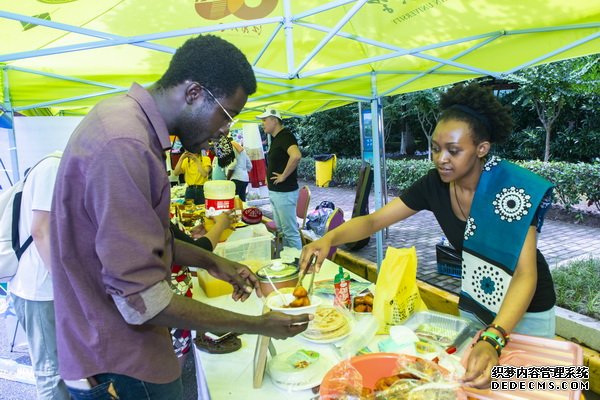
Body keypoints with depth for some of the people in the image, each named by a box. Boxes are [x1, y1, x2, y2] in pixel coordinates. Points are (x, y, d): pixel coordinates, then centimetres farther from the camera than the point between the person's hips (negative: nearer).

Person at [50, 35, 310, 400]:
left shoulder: (127, 119, 4)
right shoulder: (125, 146, -29)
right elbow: (143, 301, -28)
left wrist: (211, 262, 6)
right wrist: (259, 325, -19)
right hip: (121, 370, -9)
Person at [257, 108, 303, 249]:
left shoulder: (285, 135, -16)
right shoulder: (275, 138, 14)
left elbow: (296, 155, -36)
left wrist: (284, 176, -25)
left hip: (284, 193, -10)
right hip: (274, 192, 10)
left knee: (290, 232, -2)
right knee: (281, 230, 18)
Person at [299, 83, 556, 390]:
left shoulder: (510, 188, -29)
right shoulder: (434, 185, -16)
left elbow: (526, 274, -34)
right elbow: (374, 220, -17)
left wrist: (492, 340, -48)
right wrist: (329, 238, -36)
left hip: (526, 307, -4)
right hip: (474, 301, 4)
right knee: (466, 377, 21)